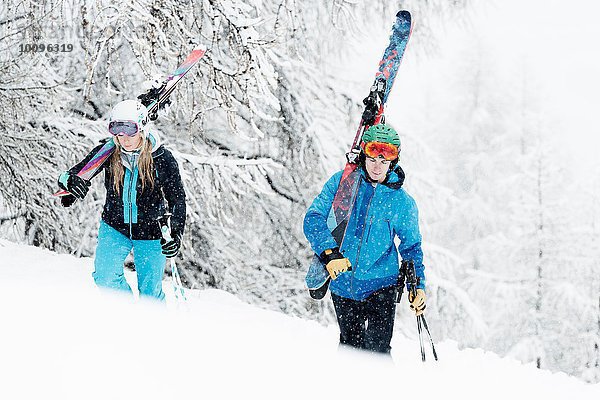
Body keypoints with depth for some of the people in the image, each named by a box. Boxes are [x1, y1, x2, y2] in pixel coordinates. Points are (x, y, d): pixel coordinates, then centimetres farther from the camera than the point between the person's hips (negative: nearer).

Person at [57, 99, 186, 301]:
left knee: (150, 294, 4)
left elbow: (177, 199, -14)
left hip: (151, 233, -1)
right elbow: (74, 174, -15)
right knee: (105, 278, -17)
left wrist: (176, 235, -29)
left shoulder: (162, 158, -18)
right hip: (115, 227, 2)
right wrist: (70, 180, -41)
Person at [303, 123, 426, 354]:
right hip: (343, 285, 1)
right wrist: (329, 252, -22)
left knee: (377, 348, -12)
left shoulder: (402, 202, 0)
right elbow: (314, 218, -7)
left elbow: (411, 247, 11)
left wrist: (417, 285, -2)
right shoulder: (341, 182, -1)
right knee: (350, 346, 12)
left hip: (381, 284, -1)